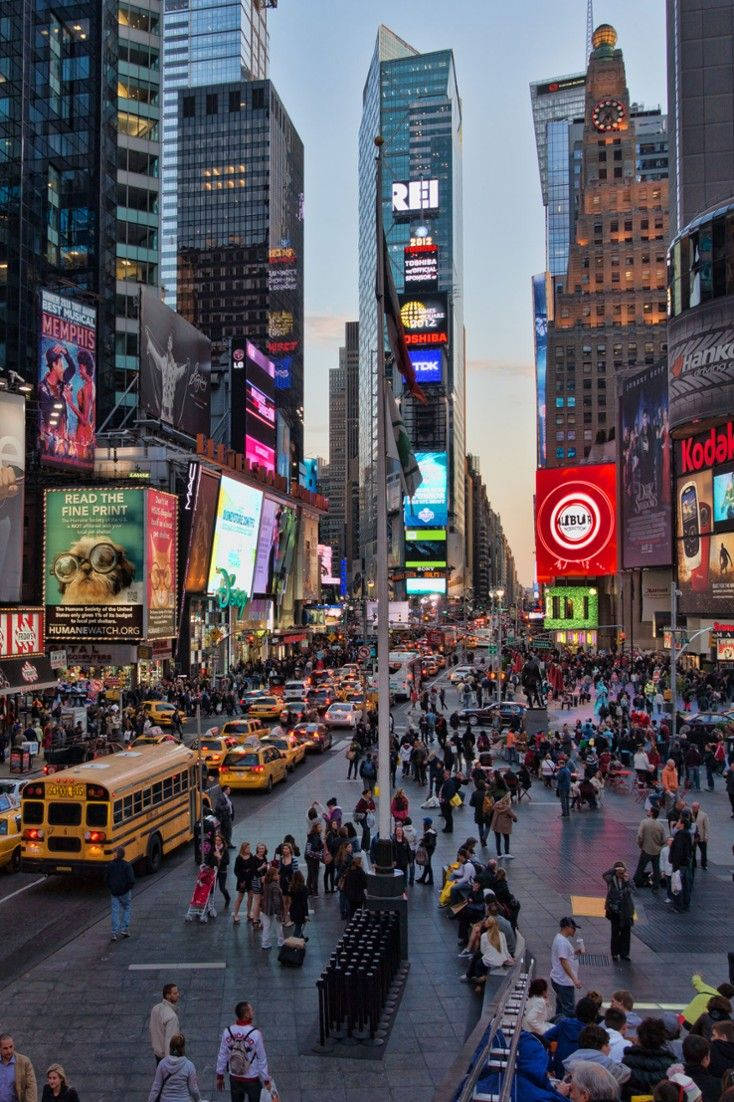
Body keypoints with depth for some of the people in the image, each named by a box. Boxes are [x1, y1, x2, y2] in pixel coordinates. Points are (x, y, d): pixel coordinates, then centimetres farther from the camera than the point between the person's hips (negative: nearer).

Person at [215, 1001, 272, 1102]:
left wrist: (220, 1076, 11)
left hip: (234, 1078, 3)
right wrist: (267, 1080, -1)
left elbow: (222, 1056, -3)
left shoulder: (227, 1032, -12)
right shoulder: (255, 1033, -22)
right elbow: (262, 1059, -13)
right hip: (252, 1079, -3)